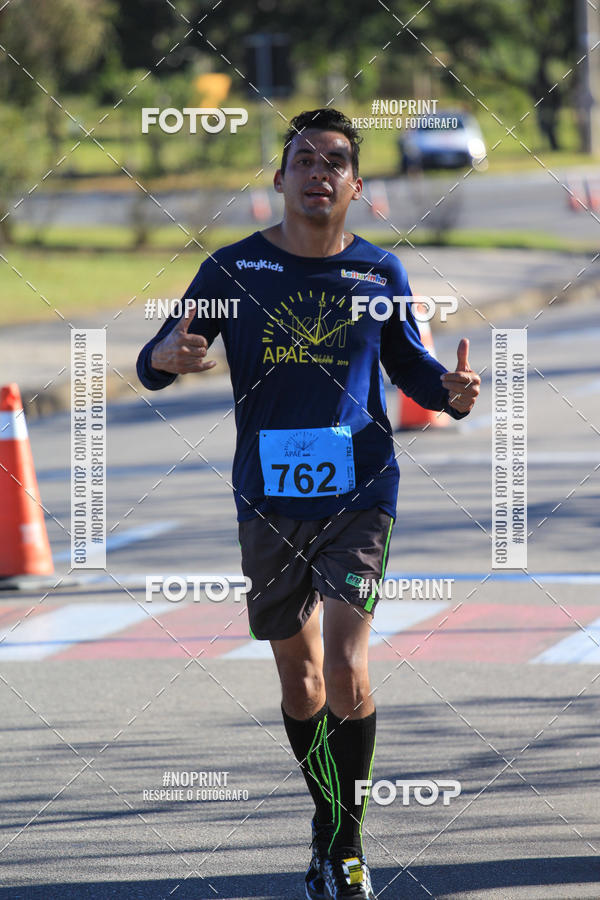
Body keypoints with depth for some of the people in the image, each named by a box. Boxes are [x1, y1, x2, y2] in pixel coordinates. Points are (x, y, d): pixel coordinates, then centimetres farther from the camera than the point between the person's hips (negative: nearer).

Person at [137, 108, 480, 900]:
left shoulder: (380, 273, 1)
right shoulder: (234, 268, 0)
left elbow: (409, 365, 15)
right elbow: (154, 364, 1)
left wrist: (452, 391, -7)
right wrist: (169, 356, -23)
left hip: (359, 496, -1)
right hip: (269, 500, 2)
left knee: (347, 676, -16)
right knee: (301, 684, 12)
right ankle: (330, 832, 32)